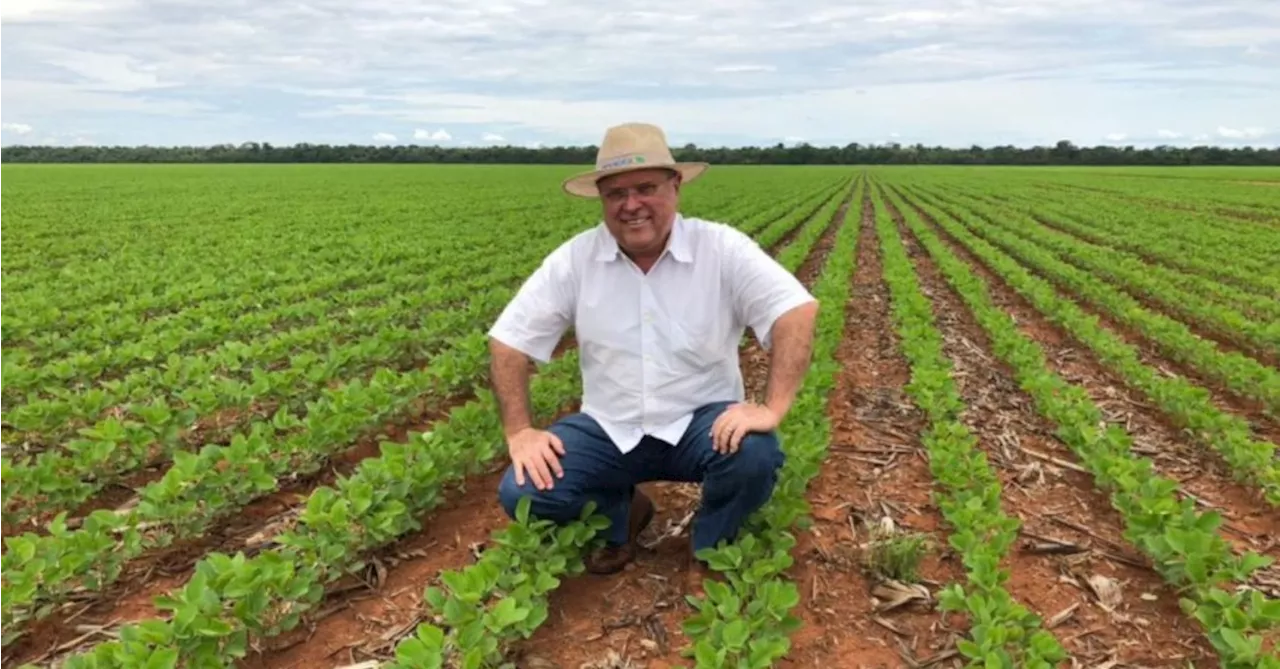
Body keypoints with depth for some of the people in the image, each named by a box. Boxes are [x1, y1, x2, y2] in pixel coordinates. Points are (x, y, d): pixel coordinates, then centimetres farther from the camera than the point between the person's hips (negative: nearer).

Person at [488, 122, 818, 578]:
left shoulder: (722, 249, -13)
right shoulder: (574, 259, -7)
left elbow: (798, 312, -20)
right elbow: (508, 341, -2)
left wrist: (773, 408, -31)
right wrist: (519, 431, -11)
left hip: (702, 423, -1)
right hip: (610, 429, 2)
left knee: (755, 455, -33)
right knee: (520, 493, -18)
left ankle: (711, 545, 3)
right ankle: (619, 513, 14)